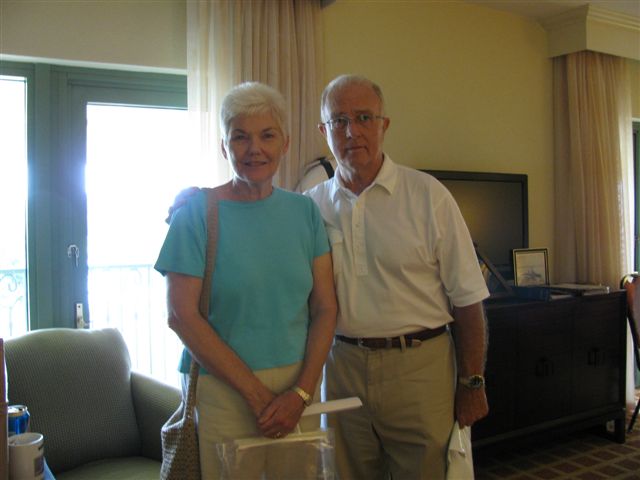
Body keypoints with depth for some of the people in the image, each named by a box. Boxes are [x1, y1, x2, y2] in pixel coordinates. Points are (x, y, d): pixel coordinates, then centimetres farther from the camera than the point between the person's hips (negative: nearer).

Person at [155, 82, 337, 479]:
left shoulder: (304, 211, 3)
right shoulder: (196, 212, -7)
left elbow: (325, 308, 1)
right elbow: (182, 315, -12)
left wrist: (301, 391, -10)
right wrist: (256, 393, -13)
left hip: (299, 384, 4)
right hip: (222, 390, -3)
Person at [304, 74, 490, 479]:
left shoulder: (427, 195, -6)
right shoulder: (312, 205, 2)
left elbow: (467, 299, -4)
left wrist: (472, 384, -4)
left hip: (419, 367, -2)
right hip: (342, 366, 3)